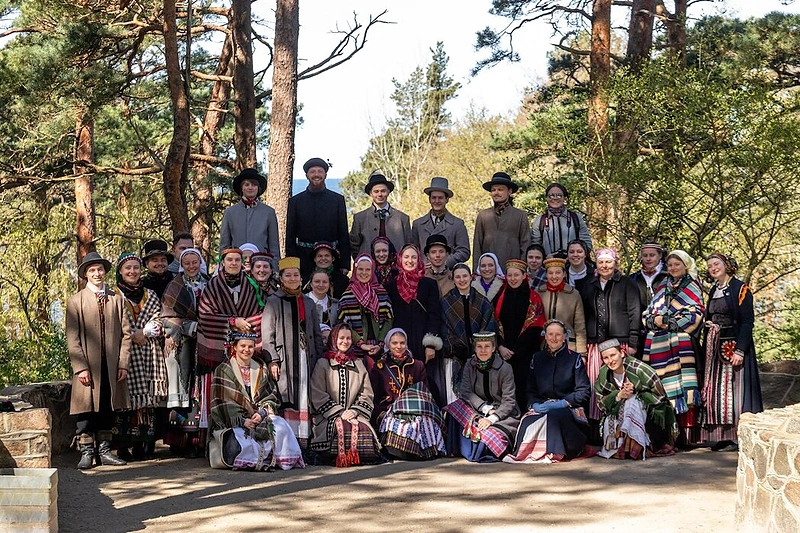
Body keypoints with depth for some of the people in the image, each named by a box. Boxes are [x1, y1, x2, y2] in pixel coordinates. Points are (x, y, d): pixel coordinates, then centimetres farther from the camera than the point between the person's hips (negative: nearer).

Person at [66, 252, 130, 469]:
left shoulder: (116, 299, 10)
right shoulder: (75, 301, 1)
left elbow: (125, 333, 8)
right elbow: (72, 338, -3)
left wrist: (123, 363, -1)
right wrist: (80, 367, -12)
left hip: (112, 366, 3)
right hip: (87, 366, -3)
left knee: (108, 409, 8)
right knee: (87, 409, -1)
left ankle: (104, 450, 16)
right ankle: (86, 452, 5)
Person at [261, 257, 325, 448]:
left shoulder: (308, 303, 17)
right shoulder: (273, 302, 3)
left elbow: (317, 334, 18)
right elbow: (267, 334, -4)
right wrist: (272, 360, -13)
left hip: (306, 357, 4)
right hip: (285, 358, -4)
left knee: (305, 398, 0)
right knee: (287, 400, -8)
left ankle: (303, 438, 1)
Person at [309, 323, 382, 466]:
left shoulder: (358, 364, 18)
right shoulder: (323, 364, 7)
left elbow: (366, 394, 14)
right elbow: (318, 396, -2)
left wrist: (354, 411, -5)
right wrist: (339, 412, -10)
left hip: (354, 415, 3)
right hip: (329, 417, -3)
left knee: (364, 429, -29)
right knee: (341, 428, -35)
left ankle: (357, 457, -10)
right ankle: (340, 457, -18)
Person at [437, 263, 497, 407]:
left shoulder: (482, 302, 12)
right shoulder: (446, 303, 7)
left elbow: (489, 327, 6)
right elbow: (445, 330, 1)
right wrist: (460, 348, -11)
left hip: (478, 355, 2)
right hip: (455, 356, -1)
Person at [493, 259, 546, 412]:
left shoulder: (533, 298, 1)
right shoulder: (500, 296, 10)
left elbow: (534, 328, -5)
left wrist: (515, 350, -10)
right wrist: (500, 347, -7)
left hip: (525, 353, -2)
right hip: (502, 352, 2)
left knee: (522, 388, -6)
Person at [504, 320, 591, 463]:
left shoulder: (574, 359, 6)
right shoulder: (537, 358, 17)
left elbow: (584, 391, -1)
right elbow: (530, 390, 14)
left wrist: (563, 403, -15)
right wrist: (535, 404, -8)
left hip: (568, 409, -3)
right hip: (541, 407, 3)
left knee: (554, 415, -39)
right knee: (528, 421, -33)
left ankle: (554, 453, -36)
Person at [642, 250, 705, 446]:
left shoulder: (692, 288, 8)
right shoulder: (662, 289, 22)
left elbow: (695, 316, -5)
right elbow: (647, 315, 18)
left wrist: (667, 321, -9)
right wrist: (654, 320, -5)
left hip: (682, 345, -4)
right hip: (659, 345, 4)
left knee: (684, 389, -12)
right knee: (664, 388, -1)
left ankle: (688, 434, -13)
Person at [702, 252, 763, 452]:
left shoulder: (740, 289, -6)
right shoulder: (713, 291, 16)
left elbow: (747, 321, -13)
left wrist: (740, 350, -20)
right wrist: (708, 323, 2)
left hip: (734, 345, -7)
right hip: (715, 347, 7)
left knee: (734, 389, -8)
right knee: (716, 391, 4)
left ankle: (737, 437, -7)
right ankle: (721, 436, 7)